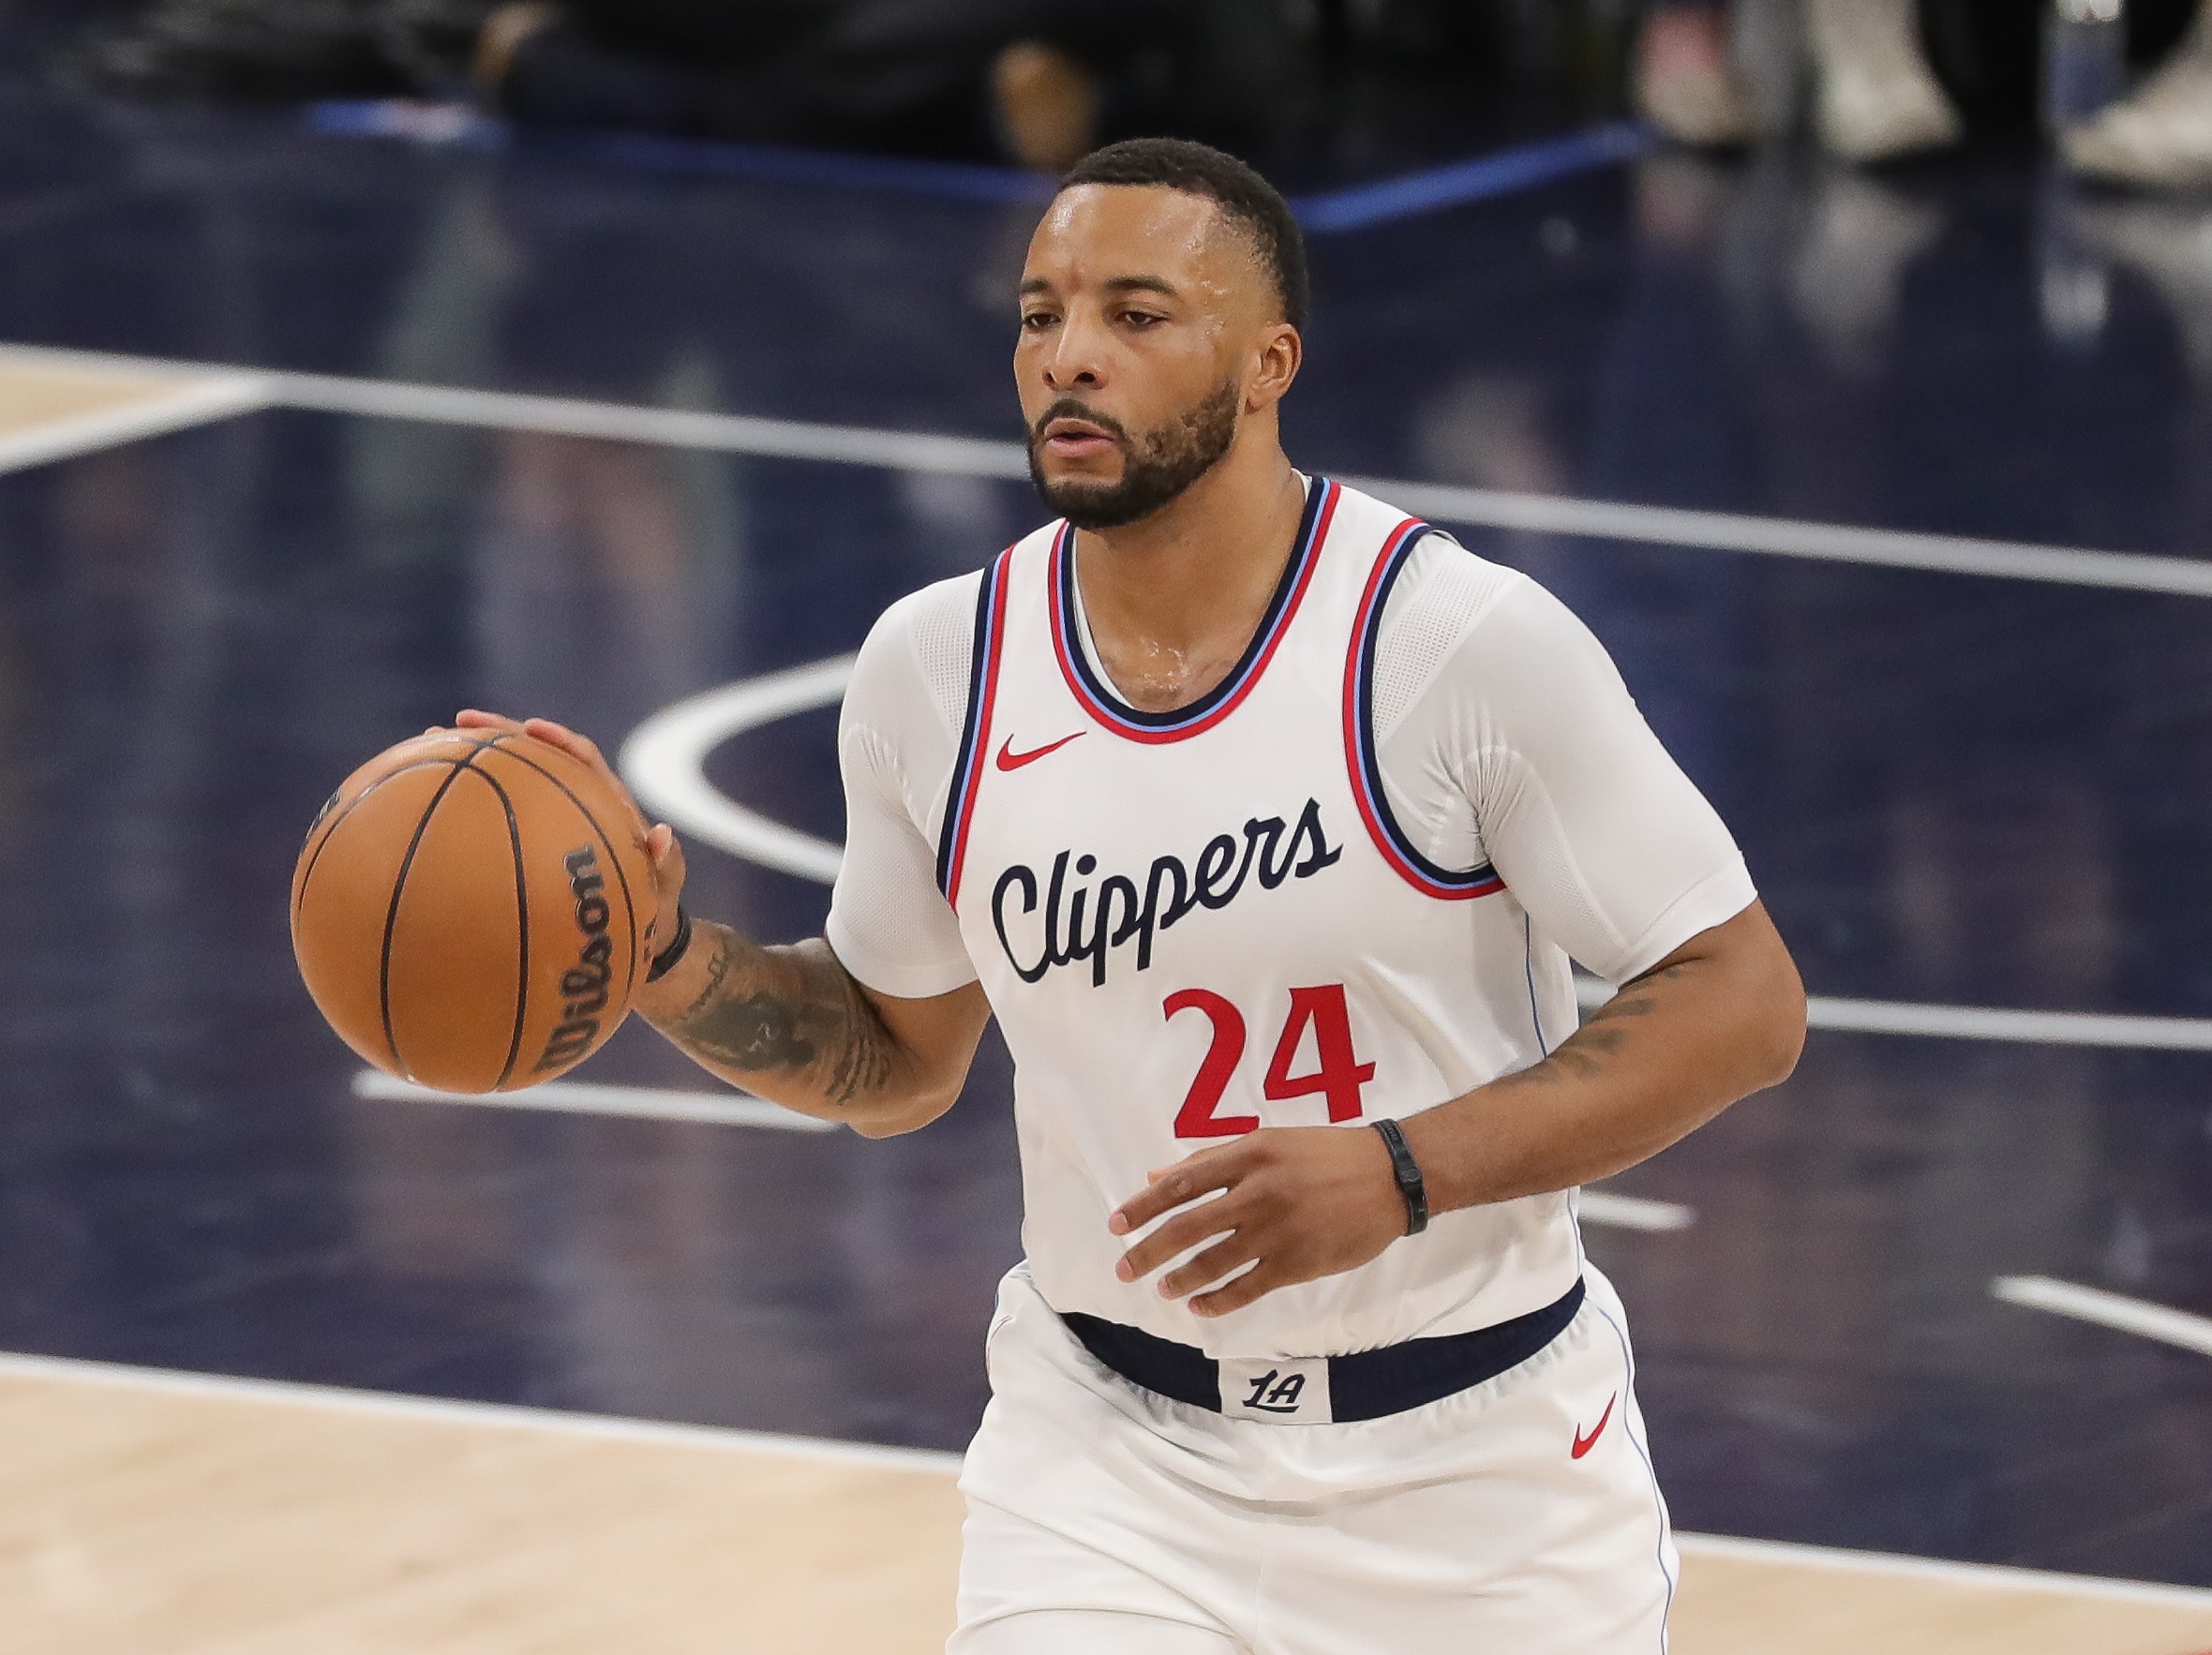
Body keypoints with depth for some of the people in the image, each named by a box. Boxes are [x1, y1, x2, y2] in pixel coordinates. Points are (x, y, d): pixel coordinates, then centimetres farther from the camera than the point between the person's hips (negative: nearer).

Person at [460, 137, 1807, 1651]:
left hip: (1478, 1468, -2)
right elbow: (901, 1060, 12)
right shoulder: (939, 671, -3)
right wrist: (663, 956, -7)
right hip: (1114, 1457, 2)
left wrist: (1400, 1171, -26)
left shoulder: (1466, 645, -16)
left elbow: (1742, 1004, -14)